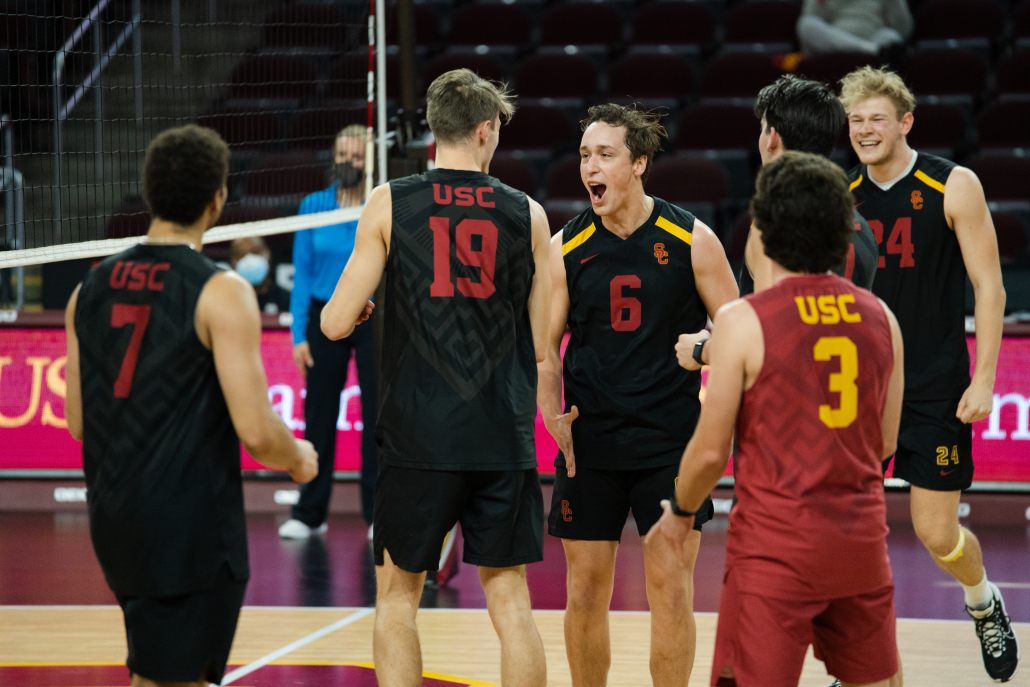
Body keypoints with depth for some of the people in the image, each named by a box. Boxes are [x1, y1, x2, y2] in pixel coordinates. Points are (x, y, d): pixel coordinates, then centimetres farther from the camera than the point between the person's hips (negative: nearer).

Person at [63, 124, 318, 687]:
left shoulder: (91, 288, 6)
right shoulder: (220, 292, -13)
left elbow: (77, 424, 12)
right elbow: (256, 432, -17)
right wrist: (300, 460, 4)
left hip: (113, 519, 7)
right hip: (189, 526, -7)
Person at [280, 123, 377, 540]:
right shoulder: (314, 206, 2)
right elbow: (302, 275, 4)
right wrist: (299, 334, -2)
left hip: (374, 320, -1)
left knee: (377, 414, -1)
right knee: (319, 414, 3)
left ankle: (378, 514, 7)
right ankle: (309, 514, 12)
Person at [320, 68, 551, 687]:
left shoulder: (389, 204, -1)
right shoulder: (527, 214, 3)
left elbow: (336, 324, -3)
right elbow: (542, 345, 5)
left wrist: (352, 307, 19)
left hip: (419, 434, -1)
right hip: (504, 437, 1)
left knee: (398, 594, 11)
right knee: (509, 595, 7)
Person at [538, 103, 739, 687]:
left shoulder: (691, 240, -3)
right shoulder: (566, 247, 2)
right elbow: (546, 346, 7)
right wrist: (551, 415, -7)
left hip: (670, 440, -2)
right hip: (590, 440, 2)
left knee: (671, 589, -2)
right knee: (586, 589, 4)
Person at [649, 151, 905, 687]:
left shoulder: (743, 321, -11)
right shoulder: (879, 317, 4)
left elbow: (711, 452, -8)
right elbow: (885, 442, 12)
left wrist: (680, 512, 10)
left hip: (776, 543, -5)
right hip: (862, 537, 5)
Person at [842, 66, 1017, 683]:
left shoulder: (953, 187, -8)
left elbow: (990, 287, -7)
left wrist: (983, 380, -13)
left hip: (936, 388, -3)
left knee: (937, 534, -1)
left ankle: (984, 603, 32)